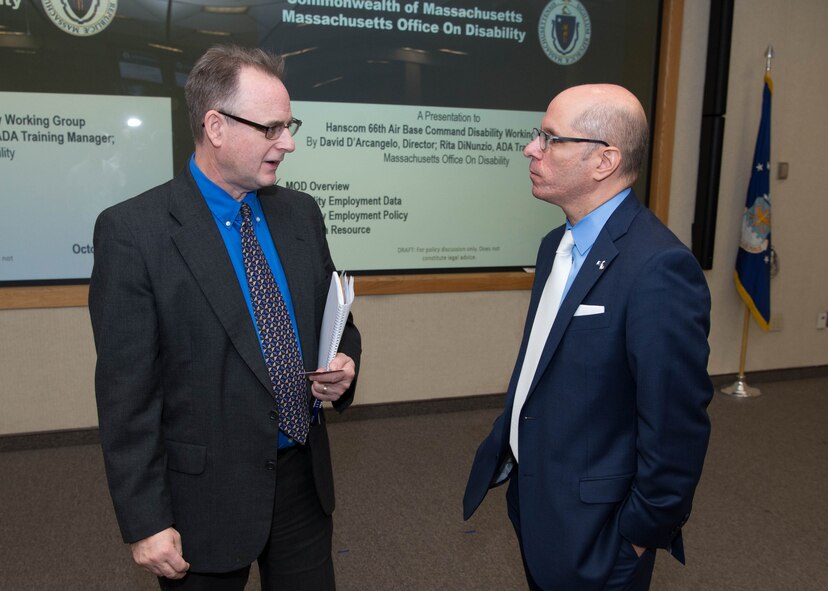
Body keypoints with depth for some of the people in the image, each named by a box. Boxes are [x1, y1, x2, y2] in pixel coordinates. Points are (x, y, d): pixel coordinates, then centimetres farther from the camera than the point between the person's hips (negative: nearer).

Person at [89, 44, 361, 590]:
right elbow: (126, 389, -13)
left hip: (304, 476, 5)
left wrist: (344, 364, -8)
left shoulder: (302, 212, 2)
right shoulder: (133, 230, -14)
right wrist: (145, 521, -12)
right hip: (205, 493, -4)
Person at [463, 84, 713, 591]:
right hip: (532, 498, 8)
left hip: (592, 532, -8)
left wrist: (642, 535, -15)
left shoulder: (659, 268, -27)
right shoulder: (558, 244, 3)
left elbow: (676, 427, -24)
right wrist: (507, 450, 12)